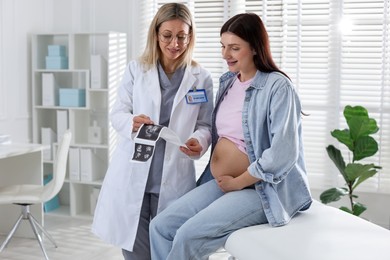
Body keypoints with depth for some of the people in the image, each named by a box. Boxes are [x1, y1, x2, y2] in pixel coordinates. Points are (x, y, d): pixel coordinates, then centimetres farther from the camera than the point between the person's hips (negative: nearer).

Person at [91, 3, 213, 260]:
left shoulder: (201, 78, 3)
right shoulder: (136, 69, 4)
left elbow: (205, 125, 6)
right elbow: (117, 113, 5)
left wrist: (200, 141, -17)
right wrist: (131, 121, -18)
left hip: (174, 179, 0)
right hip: (133, 176, 0)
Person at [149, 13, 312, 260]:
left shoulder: (277, 86, -14)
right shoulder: (227, 81, 10)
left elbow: (283, 153, -22)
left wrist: (238, 183, -13)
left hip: (263, 189, -8)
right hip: (221, 183, 8)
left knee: (189, 235, -22)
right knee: (161, 226, -8)